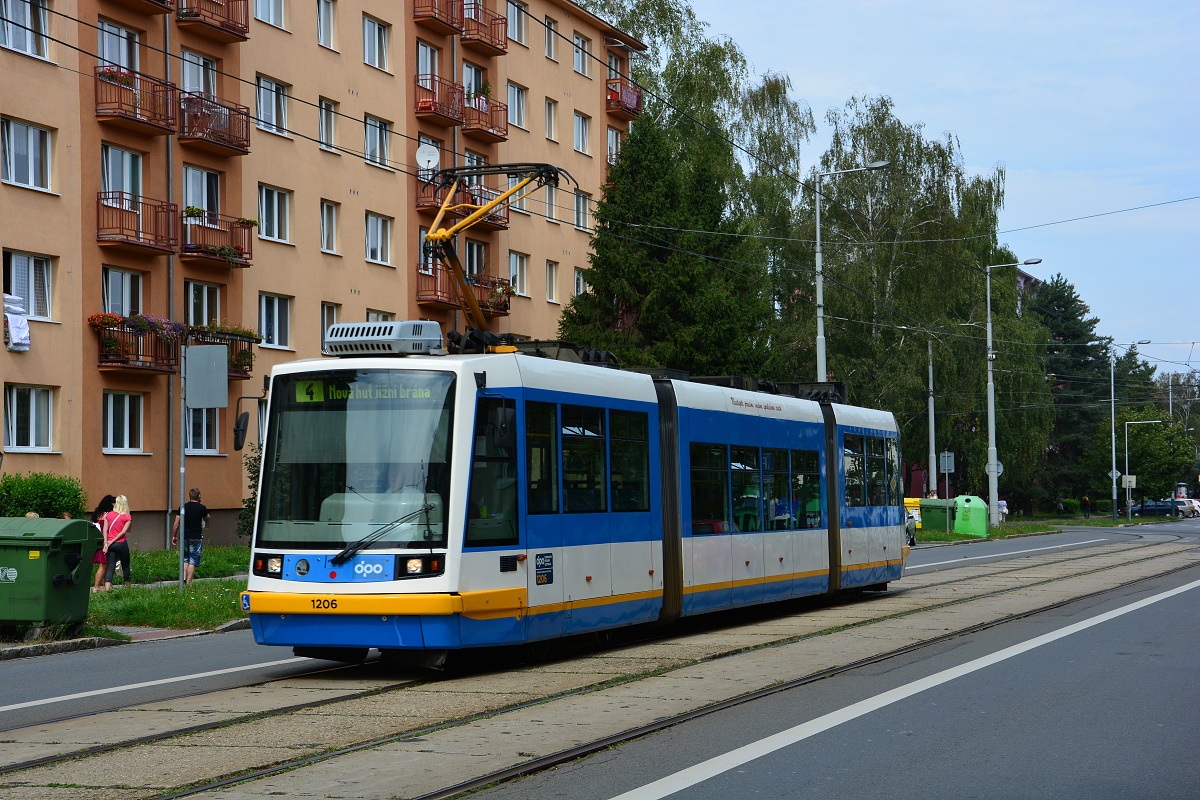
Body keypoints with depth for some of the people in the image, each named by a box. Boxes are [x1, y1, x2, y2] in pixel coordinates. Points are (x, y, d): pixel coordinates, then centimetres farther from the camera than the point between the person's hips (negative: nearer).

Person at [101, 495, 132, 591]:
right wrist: (111, 542, -8)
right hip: (121, 544, -2)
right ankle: (127, 586, 24)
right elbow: (124, 531, -10)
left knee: (110, 566, 0)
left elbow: (105, 530, -3)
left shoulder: (108, 515, 6)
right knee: (125, 566, 13)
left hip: (110, 544, 2)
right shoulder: (127, 517, -2)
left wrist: (106, 544, -7)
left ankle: (107, 587, -17)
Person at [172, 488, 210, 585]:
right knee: (193, 561, 0)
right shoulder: (201, 508, -5)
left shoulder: (183, 507, 2)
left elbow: (176, 524, 1)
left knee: (185, 559, 17)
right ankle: (188, 583, -4)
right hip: (196, 538, -3)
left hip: (184, 537, 3)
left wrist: (174, 536, 12)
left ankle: (184, 578, 1)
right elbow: (207, 519, 14)